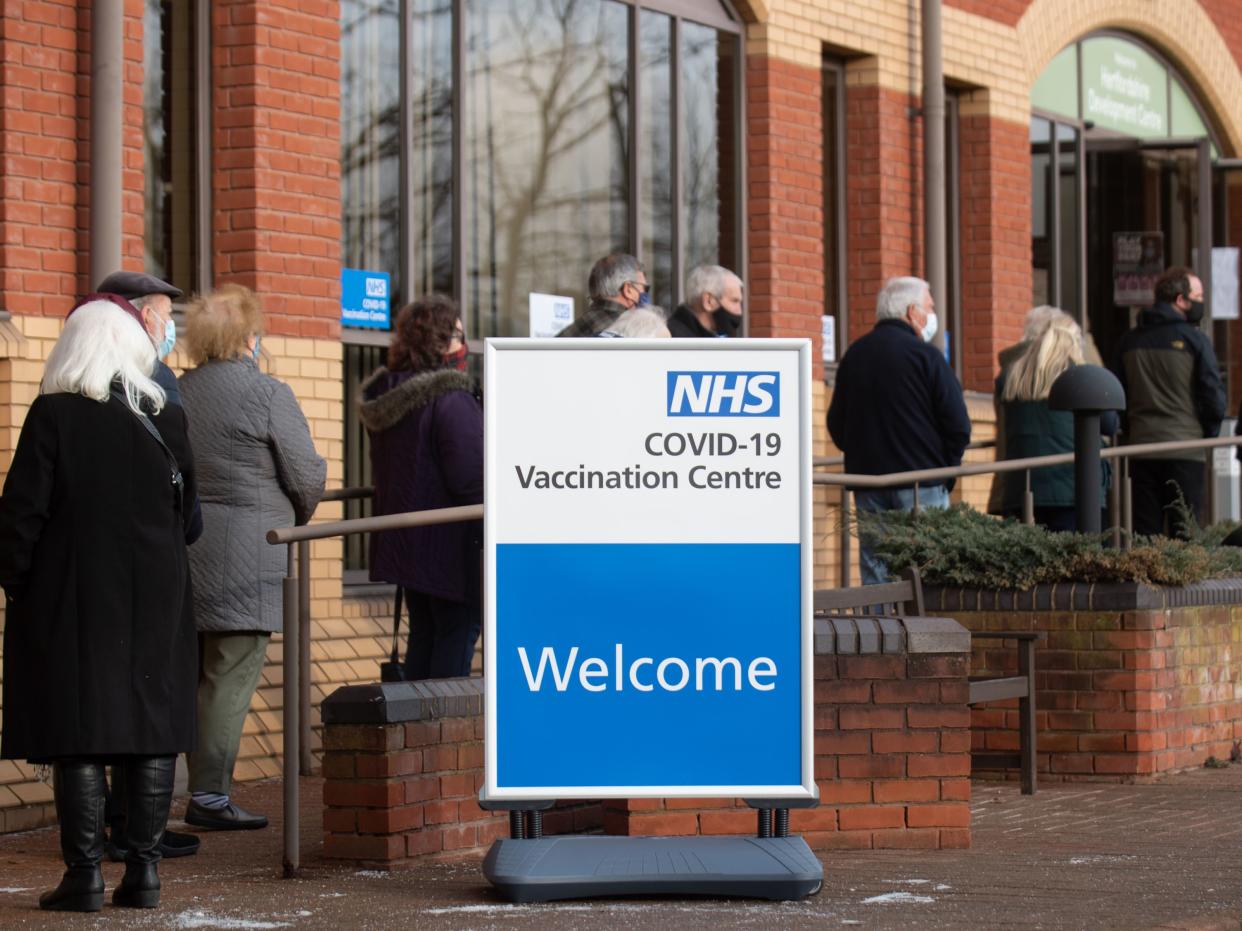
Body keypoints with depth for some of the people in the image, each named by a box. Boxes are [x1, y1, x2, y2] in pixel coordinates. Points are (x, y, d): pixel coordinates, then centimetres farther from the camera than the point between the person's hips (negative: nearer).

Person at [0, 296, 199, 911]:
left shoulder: (54, 414, -8)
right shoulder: (168, 418, 2)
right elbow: (189, 511, 9)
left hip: (71, 598, -3)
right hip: (156, 599, 3)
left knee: (77, 732, 0)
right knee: (151, 731, 7)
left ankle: (85, 874, -2)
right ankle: (142, 871, 7)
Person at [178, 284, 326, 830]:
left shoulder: (174, 395, 8)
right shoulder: (268, 394, -9)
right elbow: (308, 478, -7)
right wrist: (297, 519, 12)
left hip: (182, 548, 6)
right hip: (246, 555, -6)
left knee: (192, 675, 13)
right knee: (231, 677, -3)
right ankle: (209, 795, -4)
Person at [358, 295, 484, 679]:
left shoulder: (386, 394, 9)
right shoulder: (451, 399, -19)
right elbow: (470, 478, -22)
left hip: (402, 540, 9)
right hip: (447, 542, -9)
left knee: (423, 629, 17)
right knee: (459, 627, -1)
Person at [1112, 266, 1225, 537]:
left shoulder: (1129, 341, 8)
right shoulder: (1193, 339, -6)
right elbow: (1214, 396, -7)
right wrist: (1208, 434, 9)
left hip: (1140, 447, 4)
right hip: (1185, 452, -4)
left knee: (1143, 533, 5)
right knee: (1185, 535, -2)